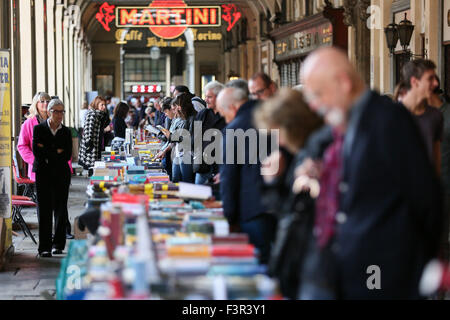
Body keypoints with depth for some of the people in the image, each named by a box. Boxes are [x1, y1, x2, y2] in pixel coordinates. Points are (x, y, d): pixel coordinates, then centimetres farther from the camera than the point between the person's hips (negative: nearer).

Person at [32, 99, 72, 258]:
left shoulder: (66, 132, 8)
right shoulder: (39, 129, 3)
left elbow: (68, 155, -1)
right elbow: (36, 152, -8)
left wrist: (47, 153, -7)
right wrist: (57, 152, -8)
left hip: (61, 174, 2)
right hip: (43, 173, -2)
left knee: (60, 209, 5)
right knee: (44, 209, -5)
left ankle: (58, 244, 16)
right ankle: (45, 247, -4)